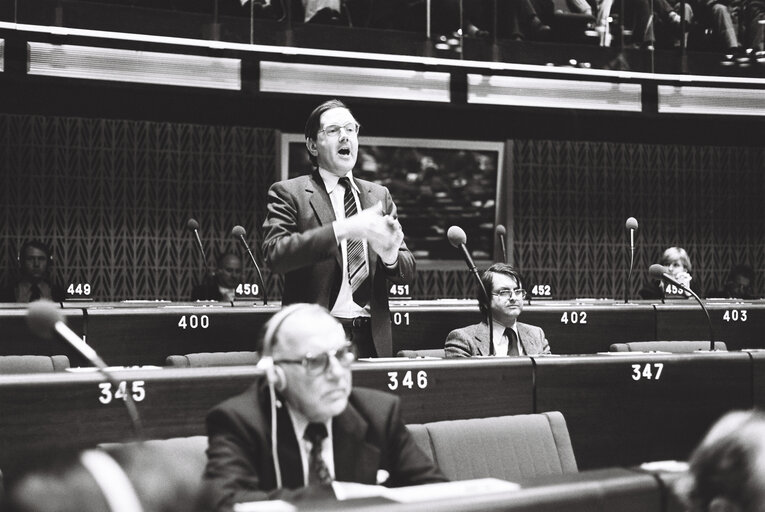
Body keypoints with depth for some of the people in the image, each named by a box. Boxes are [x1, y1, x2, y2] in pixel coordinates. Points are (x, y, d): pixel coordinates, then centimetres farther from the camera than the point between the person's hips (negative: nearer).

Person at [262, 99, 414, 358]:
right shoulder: (288, 193, 2)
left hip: (373, 339, 4)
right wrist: (342, 230, -24)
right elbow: (274, 253, -15)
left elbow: (407, 273, 13)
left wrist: (390, 255, -11)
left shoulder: (379, 195, 15)